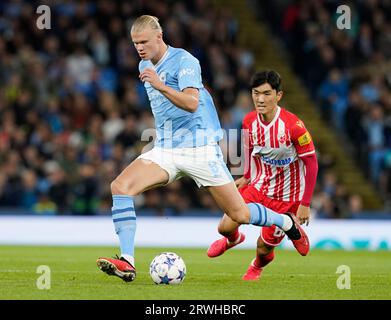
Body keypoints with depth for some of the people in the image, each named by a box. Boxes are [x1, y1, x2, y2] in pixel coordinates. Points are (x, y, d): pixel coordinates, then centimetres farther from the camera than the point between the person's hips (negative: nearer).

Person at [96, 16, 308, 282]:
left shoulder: (184, 60, -12)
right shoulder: (145, 66, 12)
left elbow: (192, 103, -29)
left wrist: (160, 86, -40)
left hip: (199, 148, -6)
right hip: (164, 150, 6)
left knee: (240, 215, -2)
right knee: (120, 186, -20)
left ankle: (287, 223, 29)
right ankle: (127, 262, -25)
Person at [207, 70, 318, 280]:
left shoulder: (293, 125, -25)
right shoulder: (249, 121, -9)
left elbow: (311, 163, -17)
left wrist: (305, 204, -18)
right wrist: (247, 177, 15)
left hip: (287, 198, -4)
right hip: (258, 187, 4)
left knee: (264, 250, 0)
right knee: (225, 227, -11)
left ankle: (257, 267, 40)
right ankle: (232, 239, 30)